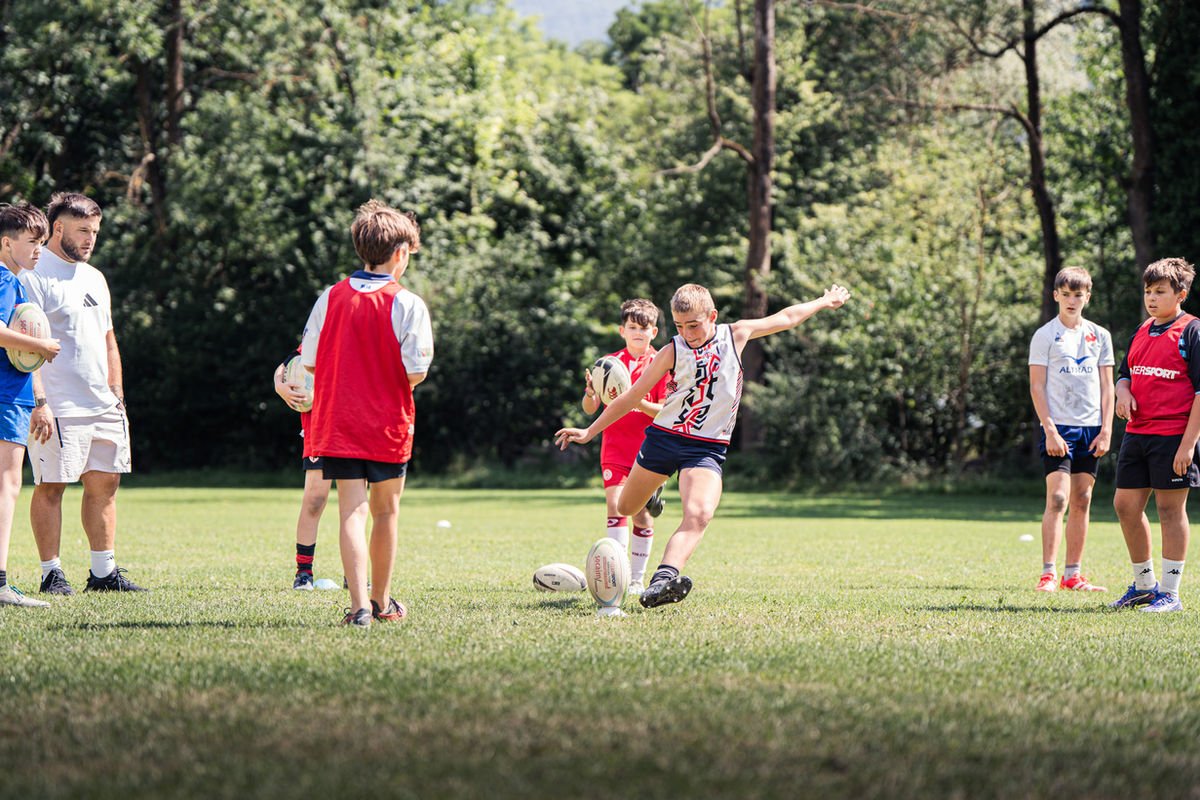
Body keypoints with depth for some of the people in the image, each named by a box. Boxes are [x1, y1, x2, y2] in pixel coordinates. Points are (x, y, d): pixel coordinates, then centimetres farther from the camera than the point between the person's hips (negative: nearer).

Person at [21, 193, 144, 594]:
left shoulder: (95, 278, 19)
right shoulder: (32, 275, -7)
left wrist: (117, 394, 17)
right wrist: (39, 402, -20)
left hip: (103, 407, 8)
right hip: (57, 409, -8)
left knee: (104, 483, 7)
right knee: (51, 485, -5)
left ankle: (104, 572, 12)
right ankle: (51, 573, 0)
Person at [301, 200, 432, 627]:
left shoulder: (331, 297, 1)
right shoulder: (408, 304, -10)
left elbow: (309, 361, 4)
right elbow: (416, 371, -13)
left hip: (337, 425, 2)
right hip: (388, 426, -2)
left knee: (352, 511, -2)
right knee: (385, 511, 15)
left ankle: (359, 605, -16)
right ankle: (382, 601, 27)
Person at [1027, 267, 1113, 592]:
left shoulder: (1100, 336, 11)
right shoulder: (1045, 336, 0)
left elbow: (1106, 386, 11)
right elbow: (1037, 386, -4)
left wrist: (1106, 430, 2)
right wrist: (1050, 430, -12)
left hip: (1091, 429, 4)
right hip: (1059, 428, -4)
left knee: (1082, 501, 5)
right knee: (1057, 498, -13)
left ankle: (1072, 575, 10)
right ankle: (1048, 574, -13)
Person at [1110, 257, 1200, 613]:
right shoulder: (1142, 332, 14)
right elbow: (1125, 374, 24)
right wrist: (1124, 392, -2)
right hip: (1137, 433, 7)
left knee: (1170, 509, -2)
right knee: (1126, 505, 9)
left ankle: (1170, 593, 5)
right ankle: (1144, 585, 23)